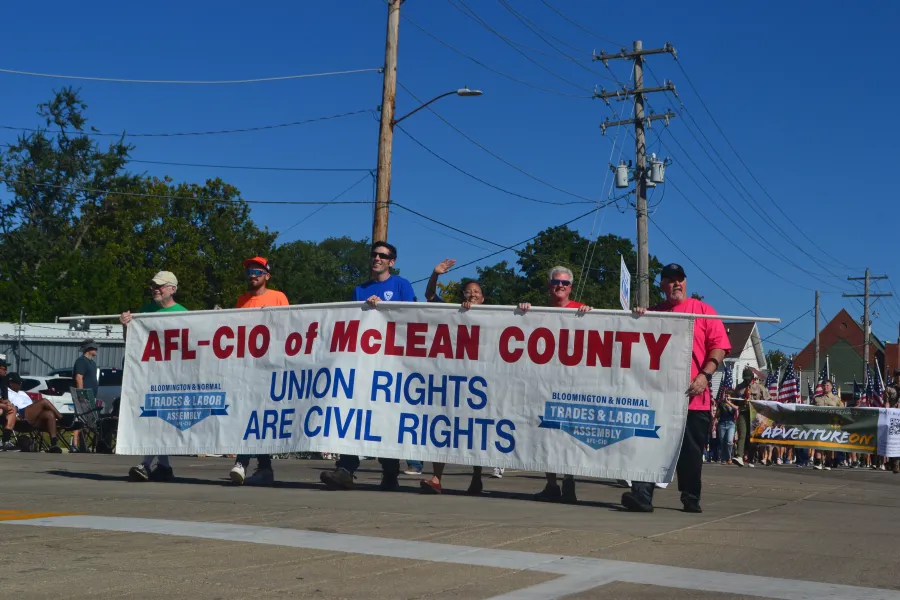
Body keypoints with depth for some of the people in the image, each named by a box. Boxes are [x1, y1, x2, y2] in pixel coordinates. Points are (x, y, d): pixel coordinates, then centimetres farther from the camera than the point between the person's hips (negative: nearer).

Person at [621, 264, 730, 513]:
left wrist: (704, 375, -13)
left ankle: (691, 499, 21)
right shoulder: (653, 313, 12)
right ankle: (641, 495, -11)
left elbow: (719, 346, 0)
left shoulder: (703, 310, 6)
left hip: (693, 396, -1)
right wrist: (638, 319, -6)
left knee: (691, 451, 8)